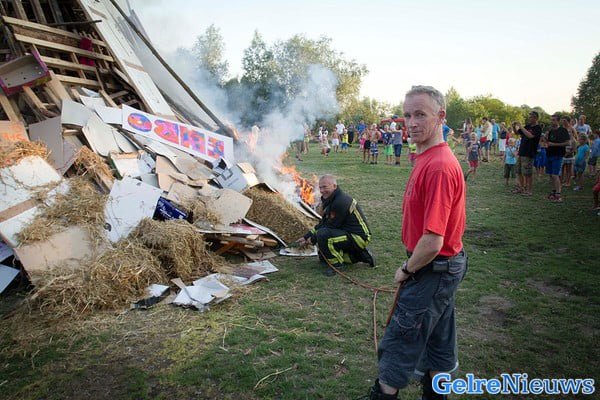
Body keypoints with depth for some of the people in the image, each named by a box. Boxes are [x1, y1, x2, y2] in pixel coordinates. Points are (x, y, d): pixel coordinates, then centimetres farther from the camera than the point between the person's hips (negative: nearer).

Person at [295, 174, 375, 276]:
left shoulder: (340, 202, -23)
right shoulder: (331, 200, 9)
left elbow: (331, 226, -19)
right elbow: (322, 223, 15)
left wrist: (313, 239, -8)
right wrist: (306, 237, 9)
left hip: (358, 237, -11)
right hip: (349, 234, 11)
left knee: (322, 234, -29)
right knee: (323, 256, 19)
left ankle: (337, 264, -10)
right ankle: (361, 255, 17)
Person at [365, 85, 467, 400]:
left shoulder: (439, 166, -27)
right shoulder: (428, 158, 6)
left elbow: (432, 241, -29)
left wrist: (407, 270, -12)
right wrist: (411, 266, 14)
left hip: (432, 271, -10)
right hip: (445, 267, 10)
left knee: (399, 343, 7)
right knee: (437, 340, 23)